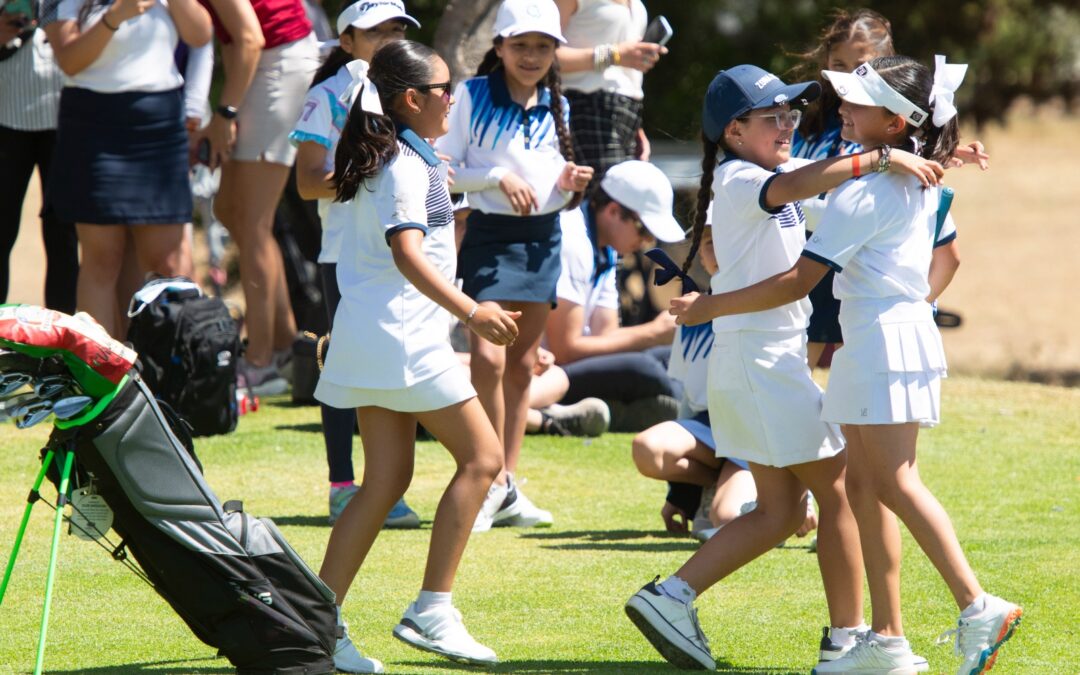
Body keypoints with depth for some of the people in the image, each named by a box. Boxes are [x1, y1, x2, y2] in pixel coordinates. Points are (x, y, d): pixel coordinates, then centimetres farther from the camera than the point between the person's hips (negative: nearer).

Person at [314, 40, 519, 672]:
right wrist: (471, 312, -34)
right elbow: (407, 253, -26)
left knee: (386, 480, 9)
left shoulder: (386, 160, 17)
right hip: (402, 336, -10)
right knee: (482, 457, -5)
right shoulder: (406, 166, -13)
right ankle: (431, 610, -8)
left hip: (373, 338, 10)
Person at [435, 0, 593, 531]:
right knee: (488, 357, -17)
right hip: (490, 235, -5)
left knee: (522, 365, 9)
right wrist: (497, 177, -17)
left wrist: (569, 185, -3)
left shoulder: (556, 107, 12)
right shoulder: (473, 96, -3)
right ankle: (494, 484, -7)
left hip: (543, 239, 5)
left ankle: (507, 484, 16)